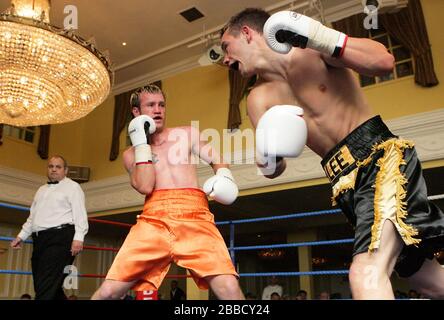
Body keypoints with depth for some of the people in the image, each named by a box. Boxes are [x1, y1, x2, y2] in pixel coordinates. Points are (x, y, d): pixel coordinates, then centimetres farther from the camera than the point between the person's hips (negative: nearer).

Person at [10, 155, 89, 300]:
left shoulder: (72, 187, 4)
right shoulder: (41, 190, 26)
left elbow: (80, 214, -7)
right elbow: (32, 217, 29)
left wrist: (78, 238, -18)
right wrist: (21, 236, 20)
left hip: (60, 238, -7)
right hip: (40, 239, 8)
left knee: (47, 286, -15)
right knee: (41, 285, 6)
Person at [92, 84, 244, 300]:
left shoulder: (188, 134, 18)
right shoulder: (132, 154, 16)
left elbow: (216, 160, 17)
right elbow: (145, 187, -1)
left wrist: (224, 175, -5)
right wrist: (141, 143, 3)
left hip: (194, 217, 0)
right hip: (153, 220, 1)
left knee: (230, 290, -19)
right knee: (108, 292, -6)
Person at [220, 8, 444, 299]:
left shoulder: (312, 49, -5)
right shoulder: (259, 100, 9)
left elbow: (384, 62, -16)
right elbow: (275, 170, 5)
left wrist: (322, 39, -26)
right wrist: (268, 159, -18)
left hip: (380, 156, -6)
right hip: (346, 180, 6)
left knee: (367, 275, -28)